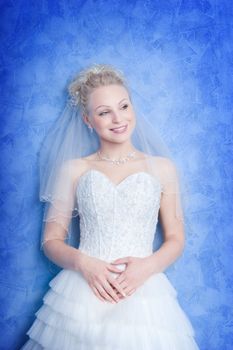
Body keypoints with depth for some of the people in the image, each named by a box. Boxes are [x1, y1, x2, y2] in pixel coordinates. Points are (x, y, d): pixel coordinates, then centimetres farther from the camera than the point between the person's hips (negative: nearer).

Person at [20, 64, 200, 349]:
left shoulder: (162, 168, 5)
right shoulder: (73, 170, 5)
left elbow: (176, 240, 7)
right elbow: (51, 240, 5)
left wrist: (148, 266, -12)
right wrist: (82, 262, -14)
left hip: (144, 294, 0)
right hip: (82, 293, 0)